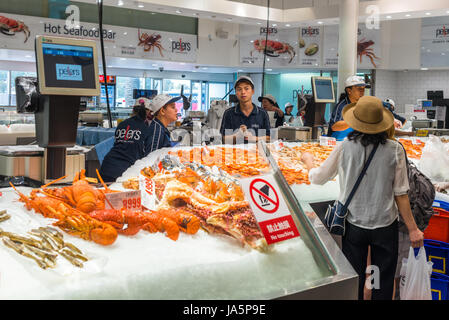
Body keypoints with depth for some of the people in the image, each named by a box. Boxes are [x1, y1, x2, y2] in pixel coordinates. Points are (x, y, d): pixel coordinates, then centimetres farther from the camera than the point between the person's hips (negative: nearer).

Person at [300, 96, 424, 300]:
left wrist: (308, 161, 22)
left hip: (354, 225, 0)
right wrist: (412, 229, -1)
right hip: (385, 225, 0)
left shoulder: (344, 148, -11)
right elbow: (400, 194, -9)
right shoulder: (394, 150, -12)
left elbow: (318, 178, 1)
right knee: (383, 283, 15)